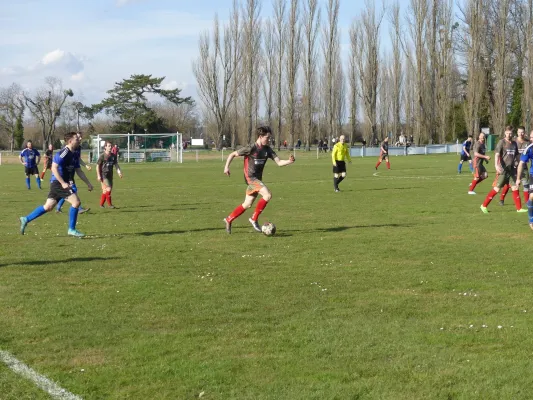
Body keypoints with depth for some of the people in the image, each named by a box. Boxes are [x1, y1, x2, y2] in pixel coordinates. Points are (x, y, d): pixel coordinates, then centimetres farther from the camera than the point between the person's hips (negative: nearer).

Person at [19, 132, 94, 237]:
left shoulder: (73, 155, 13)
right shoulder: (64, 153, -16)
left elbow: (79, 171, 21)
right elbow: (54, 168, -21)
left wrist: (88, 183, 16)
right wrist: (63, 183, -24)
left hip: (64, 183, 10)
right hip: (58, 182, -10)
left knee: (48, 207, 14)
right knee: (76, 202, -15)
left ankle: (26, 219, 22)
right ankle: (72, 229, -6)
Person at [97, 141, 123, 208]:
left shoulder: (113, 156, 5)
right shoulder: (102, 156, -10)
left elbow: (116, 164, 10)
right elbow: (98, 166, -7)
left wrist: (119, 171, -6)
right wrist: (98, 176, -12)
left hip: (110, 175, 6)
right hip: (103, 175, -6)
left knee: (105, 190, 10)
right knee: (108, 189, -14)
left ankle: (101, 204, 20)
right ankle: (109, 204, -4)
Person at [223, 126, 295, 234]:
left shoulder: (267, 149, 3)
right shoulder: (251, 149, -15)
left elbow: (279, 162, -1)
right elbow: (232, 154, -6)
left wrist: (289, 161, -18)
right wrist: (226, 167, -12)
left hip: (257, 179, 7)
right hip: (250, 177, -7)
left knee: (247, 204, 13)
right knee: (268, 195, -23)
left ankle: (229, 219, 30)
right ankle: (254, 219, -9)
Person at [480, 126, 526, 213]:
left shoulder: (514, 143, 11)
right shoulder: (502, 142, -7)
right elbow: (497, 154, -18)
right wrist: (496, 165, -32)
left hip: (511, 170, 6)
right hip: (503, 169, -6)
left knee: (515, 188, 5)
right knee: (496, 188, -5)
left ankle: (519, 208, 12)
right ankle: (484, 206, 4)